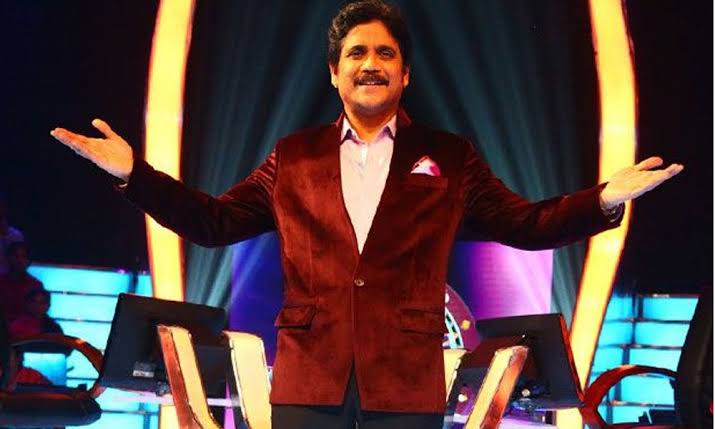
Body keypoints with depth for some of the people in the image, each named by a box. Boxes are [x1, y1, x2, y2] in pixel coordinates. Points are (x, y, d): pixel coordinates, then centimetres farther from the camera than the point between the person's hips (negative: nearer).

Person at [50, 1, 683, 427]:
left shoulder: (450, 159, 11)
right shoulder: (293, 158, 14)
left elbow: (523, 224, 8)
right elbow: (214, 221, 13)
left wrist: (605, 200, -9)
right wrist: (133, 172, 2)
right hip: (308, 377, 1)